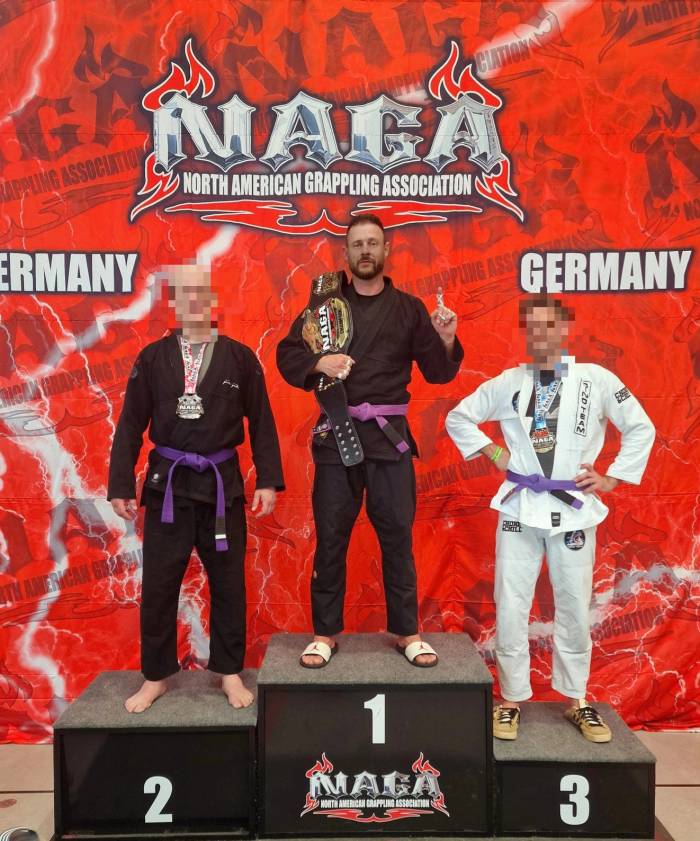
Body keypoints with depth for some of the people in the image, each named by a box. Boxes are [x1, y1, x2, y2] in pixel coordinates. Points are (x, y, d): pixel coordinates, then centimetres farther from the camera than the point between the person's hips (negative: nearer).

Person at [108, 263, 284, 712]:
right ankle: (156, 677, 27)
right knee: (158, 585, 8)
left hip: (223, 483, 0)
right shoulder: (152, 358, 2)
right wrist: (121, 484, 0)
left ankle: (230, 672, 27)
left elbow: (262, 423, 1)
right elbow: (130, 426, 3)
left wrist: (268, 480, -4)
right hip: (167, 484, 1)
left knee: (228, 583, 9)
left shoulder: (239, 357, 0)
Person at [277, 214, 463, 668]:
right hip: (336, 433, 0)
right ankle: (326, 632, 22)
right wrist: (317, 362, -14)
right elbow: (287, 356, 5)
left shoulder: (409, 308, 7)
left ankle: (407, 631, 22)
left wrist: (445, 340, -12)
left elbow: (438, 372, 6)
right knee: (331, 537, 7)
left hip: (390, 435, 0)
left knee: (397, 535, 6)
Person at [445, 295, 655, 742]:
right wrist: (492, 452, 1)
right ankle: (513, 699, 22)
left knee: (574, 609, 11)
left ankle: (577, 701, 30)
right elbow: (458, 418, 12)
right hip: (520, 509, 1)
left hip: (574, 509, -1)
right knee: (511, 608, 5)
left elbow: (641, 428, 4)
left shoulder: (597, 379, -3)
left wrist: (612, 478, -1)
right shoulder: (507, 382, 2)